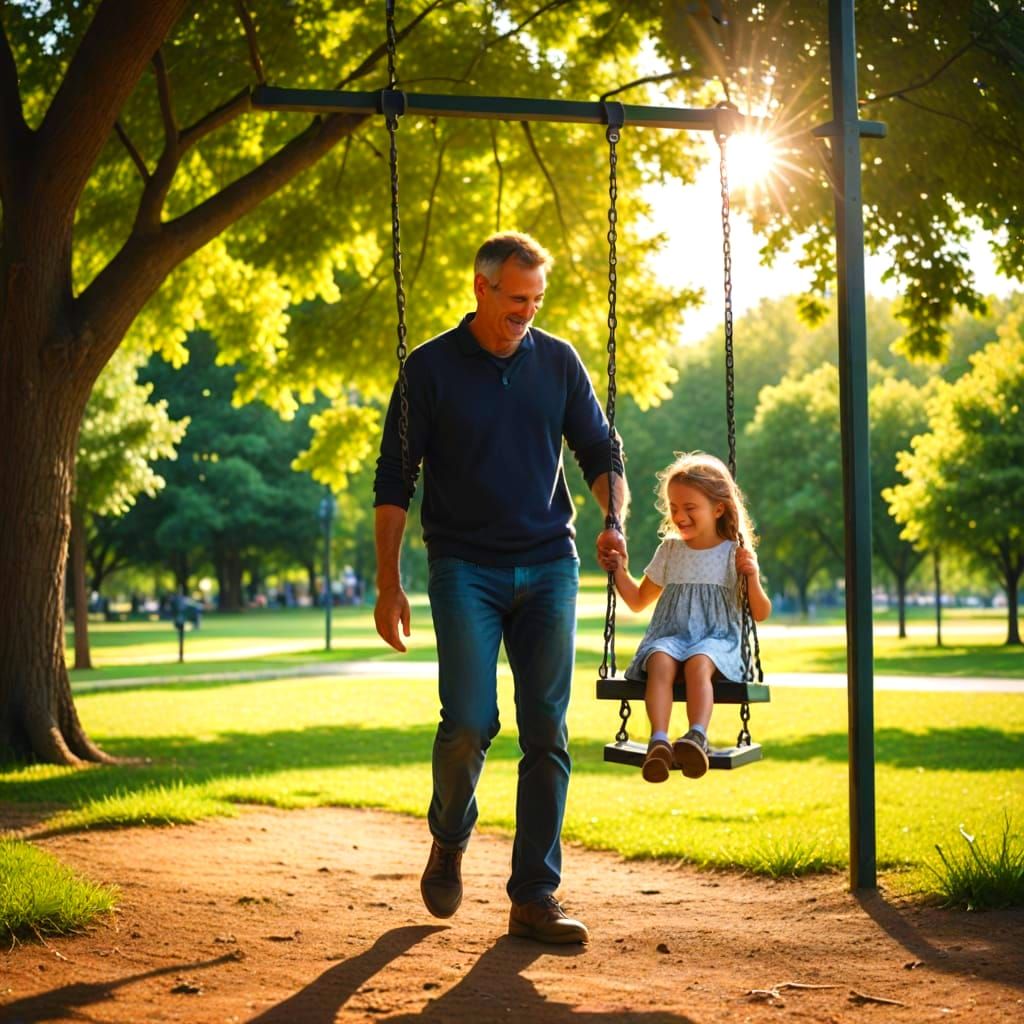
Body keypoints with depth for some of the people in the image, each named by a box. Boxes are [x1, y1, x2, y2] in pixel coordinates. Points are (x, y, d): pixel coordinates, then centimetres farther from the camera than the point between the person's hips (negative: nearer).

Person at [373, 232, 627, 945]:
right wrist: (389, 583, -3)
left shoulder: (557, 362, 8)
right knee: (470, 722, -13)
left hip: (548, 566, 3)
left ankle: (534, 898, 5)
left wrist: (615, 519, -6)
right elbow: (394, 481, 2)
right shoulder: (432, 367, 0)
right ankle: (449, 840, 17)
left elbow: (601, 451, 14)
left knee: (547, 732, -1)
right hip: (465, 566, -3)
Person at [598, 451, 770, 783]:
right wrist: (621, 573, 11)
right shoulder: (669, 551, 18)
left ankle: (697, 736, -55)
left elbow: (761, 614, 9)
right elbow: (639, 601, 28)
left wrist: (752, 578, -9)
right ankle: (658, 741, -51)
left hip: (717, 640, -2)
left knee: (698, 663, -39)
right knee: (660, 661, -35)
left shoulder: (735, 554, 8)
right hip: (670, 635, 2)